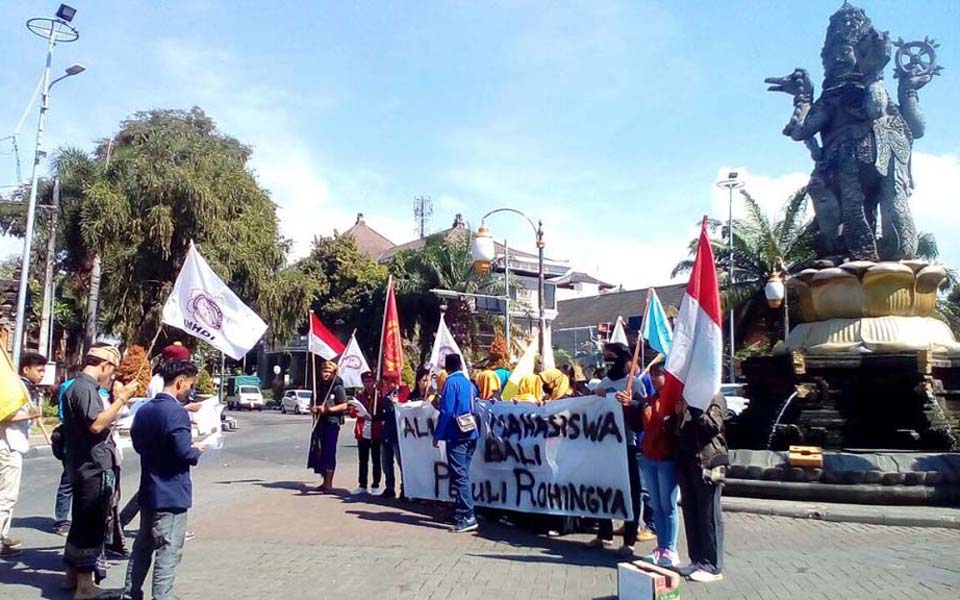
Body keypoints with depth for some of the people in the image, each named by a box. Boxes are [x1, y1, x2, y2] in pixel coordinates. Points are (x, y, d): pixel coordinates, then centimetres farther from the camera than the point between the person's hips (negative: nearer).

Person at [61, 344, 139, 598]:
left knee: (82, 523, 19)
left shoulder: (82, 387, 15)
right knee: (90, 526, -3)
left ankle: (72, 575, 31)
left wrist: (118, 401, 12)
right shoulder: (84, 388, -17)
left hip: (87, 467, 11)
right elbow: (96, 424, -28)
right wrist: (121, 399, -22)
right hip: (94, 468, -11)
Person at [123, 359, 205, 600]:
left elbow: (137, 443, 18)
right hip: (171, 495, -9)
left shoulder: (144, 410, 8)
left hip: (148, 492, 9)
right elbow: (184, 452, -23)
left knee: (143, 546, 20)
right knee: (168, 553, -2)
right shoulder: (176, 412, -20)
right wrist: (196, 451, -4)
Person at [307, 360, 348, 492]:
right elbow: (314, 403, 25)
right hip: (320, 423, 7)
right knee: (319, 453, 8)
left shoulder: (338, 387, -6)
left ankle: (329, 483, -4)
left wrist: (327, 409, -18)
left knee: (329, 453, -7)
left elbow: (344, 406, -11)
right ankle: (325, 482, 18)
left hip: (332, 423, -7)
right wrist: (315, 408, 2)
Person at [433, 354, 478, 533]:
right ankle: (461, 513, 23)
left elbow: (446, 411, -14)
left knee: (459, 476, -8)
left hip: (456, 436, -8)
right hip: (470, 435, 8)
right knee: (463, 475, 15)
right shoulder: (468, 383, 13)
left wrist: (437, 435, -9)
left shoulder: (451, 383, -9)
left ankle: (468, 517, -11)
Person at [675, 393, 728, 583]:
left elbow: (714, 425, -17)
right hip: (685, 462, 7)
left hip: (708, 462, -7)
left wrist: (692, 407, -18)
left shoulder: (714, 397, -3)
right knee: (690, 514, 11)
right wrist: (679, 413, 1)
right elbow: (676, 430, 19)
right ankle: (697, 560, 20)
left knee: (709, 515, -1)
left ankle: (713, 567, 6)